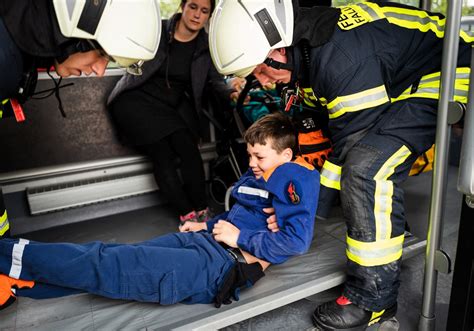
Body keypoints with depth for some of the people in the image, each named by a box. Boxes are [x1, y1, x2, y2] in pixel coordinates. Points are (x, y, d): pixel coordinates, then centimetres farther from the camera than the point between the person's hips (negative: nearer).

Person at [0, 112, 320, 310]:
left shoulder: (295, 180, -6)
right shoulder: (260, 174, 18)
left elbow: (296, 241, -17)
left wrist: (240, 237, -14)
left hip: (226, 264, -8)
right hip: (207, 240, 8)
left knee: (108, 265, -13)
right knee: (112, 255, -1)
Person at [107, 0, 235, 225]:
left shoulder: (206, 46, 1)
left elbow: (216, 79, 0)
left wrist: (232, 93, -20)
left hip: (174, 105, 3)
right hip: (139, 99, -2)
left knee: (189, 150, -21)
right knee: (162, 154, -20)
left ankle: (202, 212, -11)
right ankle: (189, 215, -12)